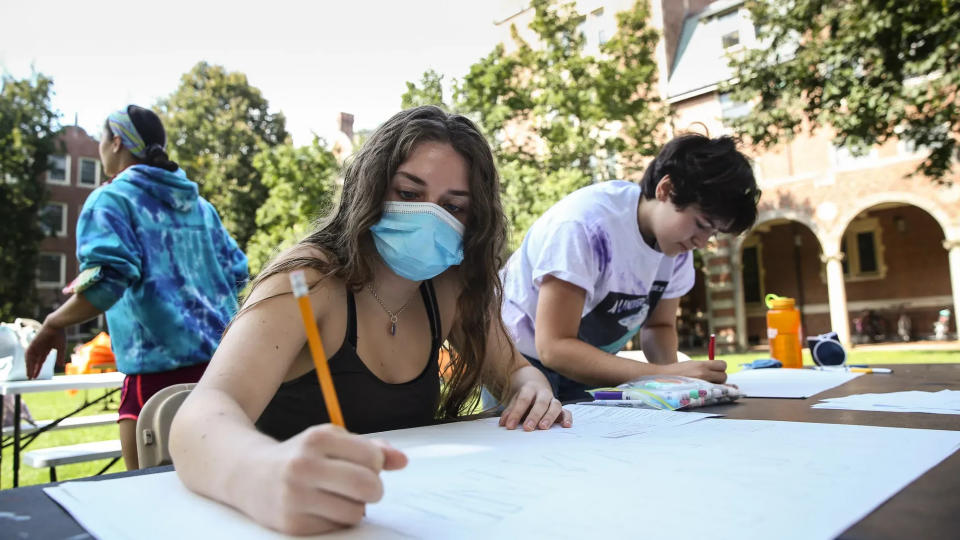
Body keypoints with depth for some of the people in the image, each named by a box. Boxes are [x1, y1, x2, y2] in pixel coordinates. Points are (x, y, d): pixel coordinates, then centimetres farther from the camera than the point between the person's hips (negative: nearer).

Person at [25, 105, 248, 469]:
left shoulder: (111, 199, -3)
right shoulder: (199, 204, 15)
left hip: (160, 364, -6)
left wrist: (54, 324, -4)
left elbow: (109, 277, -18)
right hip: (221, 359, 7)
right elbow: (236, 273, 14)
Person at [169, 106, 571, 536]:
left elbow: (512, 369, 11)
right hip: (297, 521, -4)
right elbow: (202, 417, -31)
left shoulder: (450, 289, -2)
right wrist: (267, 477, -54)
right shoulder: (307, 279, -17)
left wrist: (532, 390, -13)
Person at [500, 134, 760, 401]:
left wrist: (674, 374, -17)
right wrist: (662, 374, -35)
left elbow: (659, 326, 4)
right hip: (523, 362, -5)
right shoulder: (584, 226, -29)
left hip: (587, 365, 5)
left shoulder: (678, 236, -8)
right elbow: (553, 348, -31)